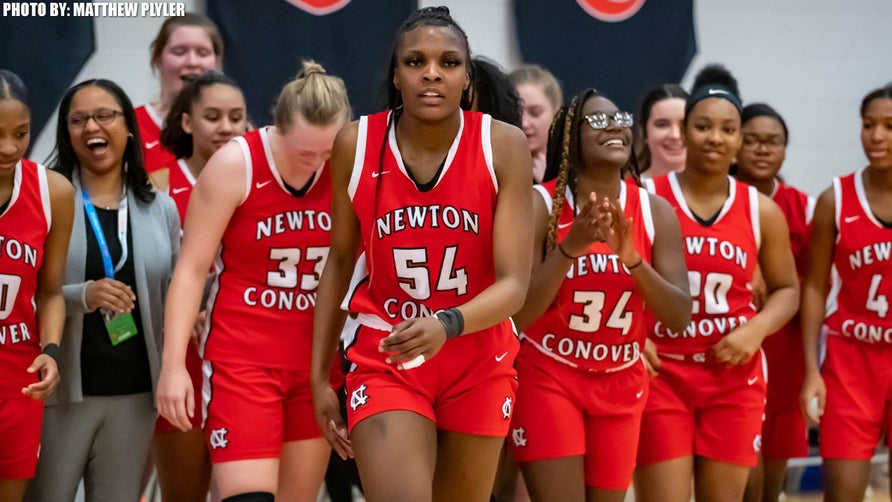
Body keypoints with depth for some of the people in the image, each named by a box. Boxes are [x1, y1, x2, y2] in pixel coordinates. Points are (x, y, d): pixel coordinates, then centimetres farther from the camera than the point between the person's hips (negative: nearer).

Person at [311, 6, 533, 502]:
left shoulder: (503, 145, -13)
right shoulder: (356, 144, -9)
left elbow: (514, 283, -18)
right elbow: (340, 262, 4)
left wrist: (447, 325, -37)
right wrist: (319, 374, 4)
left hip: (479, 363, 1)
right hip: (384, 359, -1)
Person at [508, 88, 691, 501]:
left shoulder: (655, 212, -3)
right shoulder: (541, 205, -13)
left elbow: (680, 318, -9)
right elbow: (518, 312, -20)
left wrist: (632, 257, -24)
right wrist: (570, 247, -32)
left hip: (621, 385, 4)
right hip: (547, 378, -4)